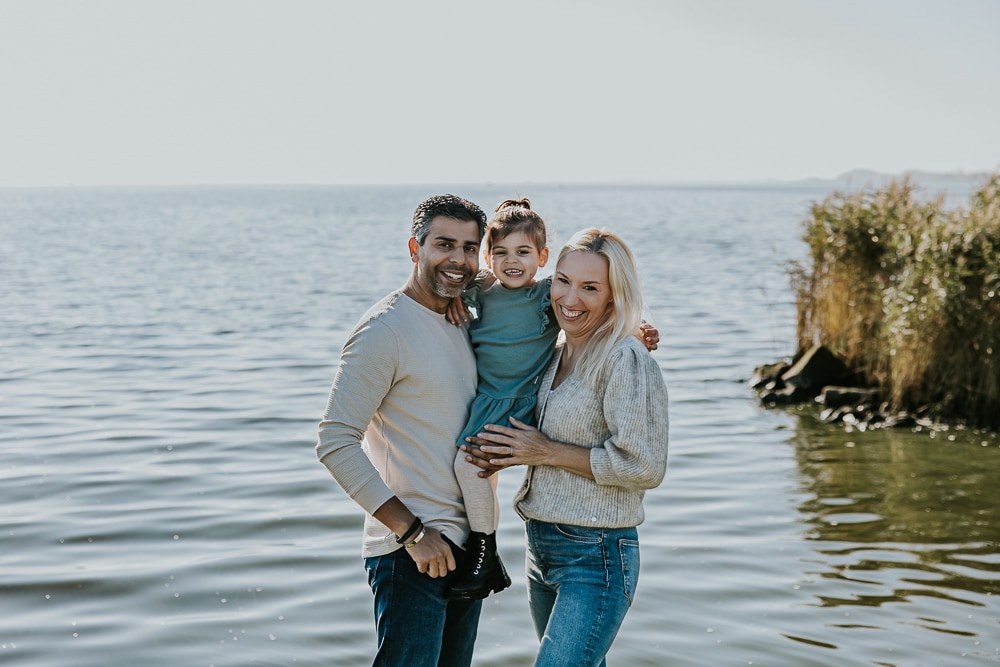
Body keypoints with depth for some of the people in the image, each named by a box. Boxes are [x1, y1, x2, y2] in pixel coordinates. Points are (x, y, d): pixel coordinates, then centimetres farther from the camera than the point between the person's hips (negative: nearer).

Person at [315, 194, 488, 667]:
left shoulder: (466, 324, 12)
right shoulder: (384, 330, -12)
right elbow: (335, 443, -17)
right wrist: (412, 531, -19)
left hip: (466, 544, 8)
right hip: (411, 555, -8)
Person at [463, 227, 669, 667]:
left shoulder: (626, 360, -16)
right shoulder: (555, 353, 7)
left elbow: (644, 466, -21)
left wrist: (547, 452, -15)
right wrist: (503, 455, -2)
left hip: (597, 559, -8)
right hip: (542, 549, 8)